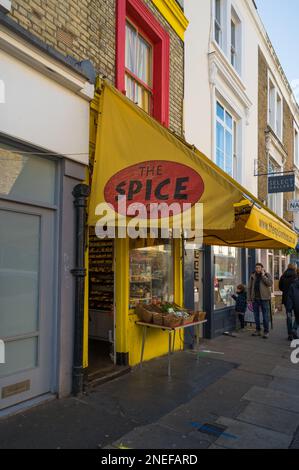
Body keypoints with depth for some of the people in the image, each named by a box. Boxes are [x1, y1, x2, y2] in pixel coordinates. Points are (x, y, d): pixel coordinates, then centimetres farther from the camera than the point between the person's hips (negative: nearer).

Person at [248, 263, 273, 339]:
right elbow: (249, 288, 10)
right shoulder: (252, 276, 9)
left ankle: (266, 332, 6)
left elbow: (270, 284, -14)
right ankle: (258, 330, 20)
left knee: (265, 315, -1)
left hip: (264, 298, -3)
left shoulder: (267, 275, 3)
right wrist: (249, 299, 5)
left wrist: (263, 275, -14)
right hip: (255, 299, 3)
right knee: (256, 315, 9)